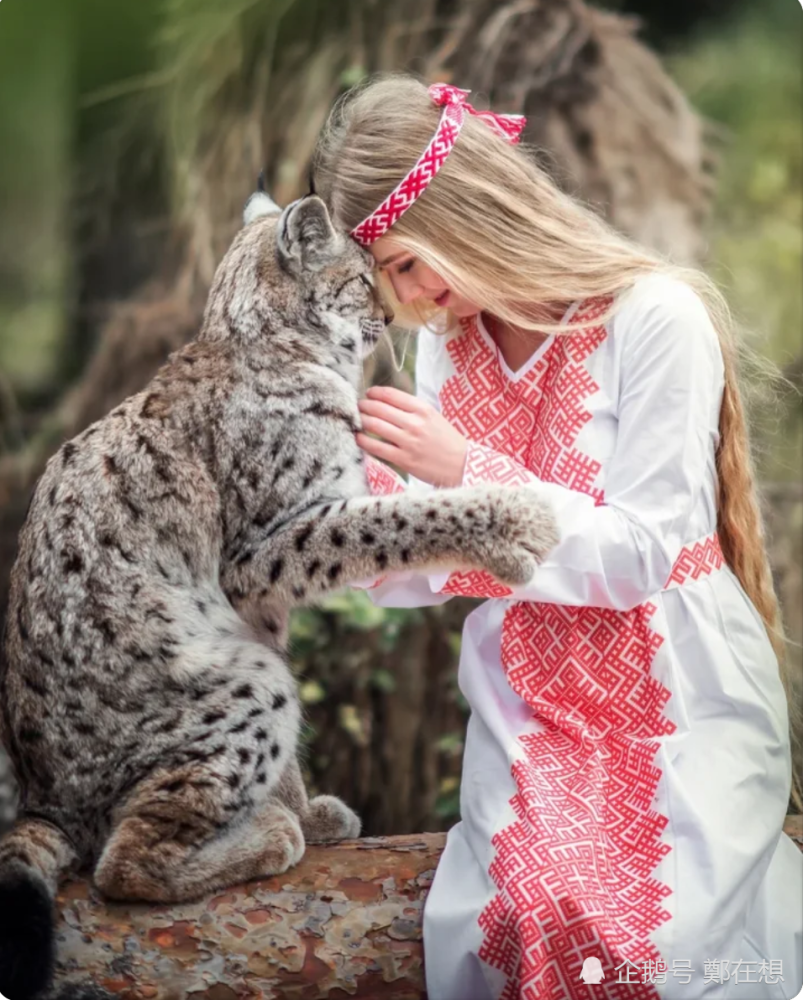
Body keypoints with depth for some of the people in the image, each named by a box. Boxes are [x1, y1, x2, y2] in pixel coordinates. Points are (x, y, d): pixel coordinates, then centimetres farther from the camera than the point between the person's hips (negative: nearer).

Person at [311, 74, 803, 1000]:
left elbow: (637, 556, -14)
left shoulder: (656, 318, -14)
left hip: (673, 697, -5)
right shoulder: (448, 338, 6)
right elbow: (431, 574, 5)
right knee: (511, 924, -17)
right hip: (528, 704, 5)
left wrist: (466, 469, -20)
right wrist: (373, 497, -15)